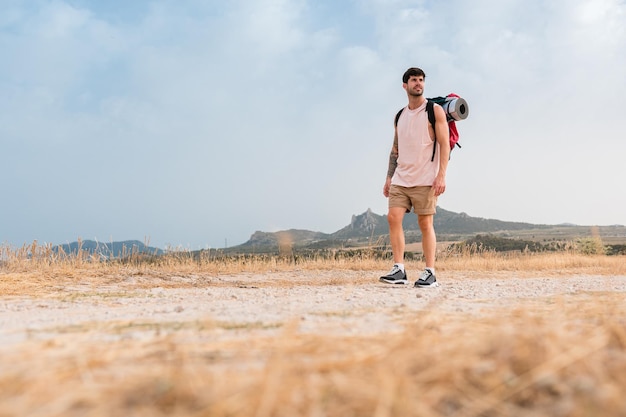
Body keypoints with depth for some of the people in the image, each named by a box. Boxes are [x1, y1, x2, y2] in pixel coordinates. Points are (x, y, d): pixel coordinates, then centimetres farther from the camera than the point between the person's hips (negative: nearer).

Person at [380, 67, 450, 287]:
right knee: (393, 217, -7)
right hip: (401, 178, 5)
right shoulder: (400, 116, 16)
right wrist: (389, 178, 12)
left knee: (425, 223, -3)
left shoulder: (434, 110, 1)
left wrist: (441, 175, -16)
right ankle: (398, 270, -3)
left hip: (425, 179, -5)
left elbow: (444, 144, -6)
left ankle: (430, 273, 3)